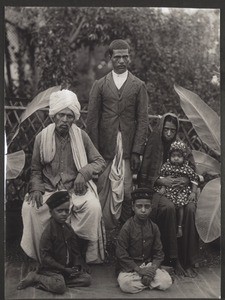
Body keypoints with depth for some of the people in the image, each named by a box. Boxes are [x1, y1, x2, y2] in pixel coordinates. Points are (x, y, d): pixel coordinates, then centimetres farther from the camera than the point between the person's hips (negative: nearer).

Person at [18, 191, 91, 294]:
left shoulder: (68, 228, 8)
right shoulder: (48, 231, -14)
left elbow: (75, 249, 13)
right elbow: (45, 256, -16)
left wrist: (77, 265, -4)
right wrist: (64, 269, -17)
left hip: (68, 267, 8)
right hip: (51, 268, -8)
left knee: (87, 279, -7)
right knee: (60, 287, -31)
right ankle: (35, 277, -7)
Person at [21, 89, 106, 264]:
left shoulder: (81, 136, -1)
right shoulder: (42, 137, 1)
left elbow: (100, 162, 4)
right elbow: (36, 170, 10)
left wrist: (84, 173, -14)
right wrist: (36, 188, -8)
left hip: (76, 188, -1)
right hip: (49, 189, 1)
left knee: (94, 207, -30)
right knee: (29, 208, -26)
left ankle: (91, 257, -8)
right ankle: (40, 256, -6)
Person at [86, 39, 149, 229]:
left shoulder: (138, 86, 8)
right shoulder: (100, 85, 8)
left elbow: (142, 120, 3)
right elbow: (92, 119, 6)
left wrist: (137, 151, -4)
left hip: (128, 149, 0)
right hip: (104, 149, 1)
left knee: (127, 191, -1)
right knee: (103, 190, 1)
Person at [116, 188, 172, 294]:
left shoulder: (153, 227, 2)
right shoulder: (127, 227, -10)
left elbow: (158, 253, 4)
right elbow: (121, 253, -11)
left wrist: (152, 268, -15)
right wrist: (138, 269, -16)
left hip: (149, 265, 3)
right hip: (130, 267, -3)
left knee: (166, 282, -19)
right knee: (125, 284, -33)